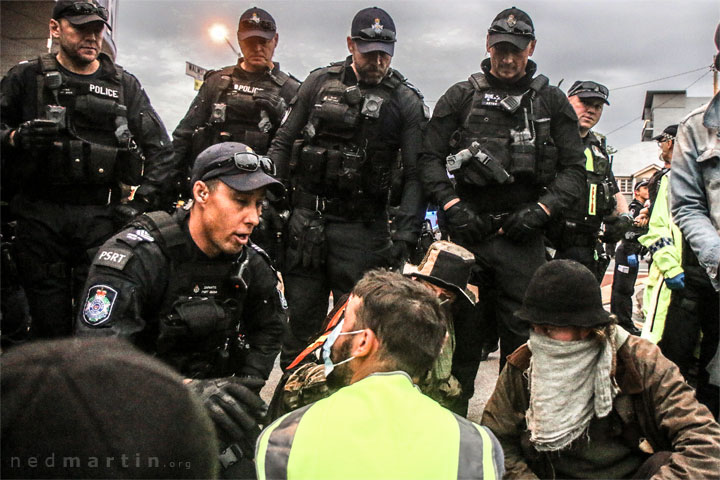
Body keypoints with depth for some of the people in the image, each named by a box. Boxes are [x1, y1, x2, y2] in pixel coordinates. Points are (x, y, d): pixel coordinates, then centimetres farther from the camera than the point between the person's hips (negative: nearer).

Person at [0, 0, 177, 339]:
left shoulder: (124, 85, 13)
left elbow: (160, 149, 12)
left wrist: (144, 202, 2)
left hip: (101, 216, 0)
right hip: (40, 215, 0)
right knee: (48, 317, 2)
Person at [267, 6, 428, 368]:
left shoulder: (406, 101, 1)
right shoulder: (319, 83, 8)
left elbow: (415, 174, -3)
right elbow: (283, 143, 12)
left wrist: (404, 236, -12)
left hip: (362, 227, -2)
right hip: (305, 219, 2)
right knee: (301, 318, 9)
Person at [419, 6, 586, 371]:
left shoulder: (552, 102, 12)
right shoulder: (461, 97, 10)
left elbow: (574, 170, 10)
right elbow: (430, 158, 7)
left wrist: (541, 209, -5)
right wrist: (452, 204, -7)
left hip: (523, 237, 0)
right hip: (468, 232, 0)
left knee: (522, 335, 2)